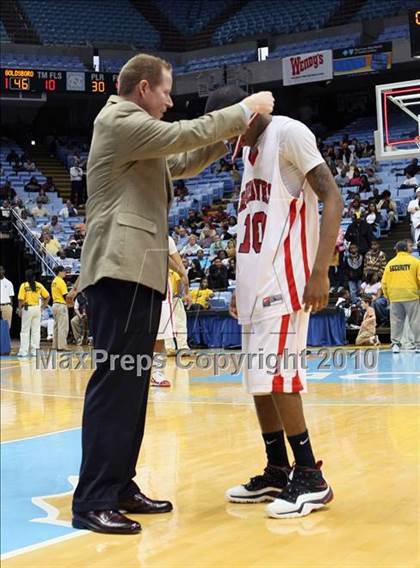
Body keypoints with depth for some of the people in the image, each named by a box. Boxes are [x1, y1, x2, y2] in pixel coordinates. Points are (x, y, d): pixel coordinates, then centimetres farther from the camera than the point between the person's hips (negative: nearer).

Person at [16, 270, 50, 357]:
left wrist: (19, 309, -1)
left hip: (27, 309, -3)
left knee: (25, 331, 3)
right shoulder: (39, 285, 2)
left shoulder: (24, 285, -8)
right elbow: (47, 296, 4)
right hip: (37, 308, 3)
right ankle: (34, 351, 10)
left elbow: (21, 299, -11)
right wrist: (43, 306, 12)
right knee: (36, 330, 9)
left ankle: (23, 351, 2)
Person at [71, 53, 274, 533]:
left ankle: (118, 486, 15)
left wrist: (229, 137, 18)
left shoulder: (131, 128, 25)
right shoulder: (118, 120, -7)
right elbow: (183, 135, -15)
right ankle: (93, 502, -12)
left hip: (134, 271, 11)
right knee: (115, 382, -13)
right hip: (123, 270, -11)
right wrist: (244, 111, -5)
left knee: (130, 383, 11)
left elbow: (180, 163, 30)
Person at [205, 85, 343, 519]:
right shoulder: (250, 151, 20)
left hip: (284, 279, -9)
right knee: (257, 377, 8)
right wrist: (240, 285, 21)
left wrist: (320, 271, -23)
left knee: (274, 374, -13)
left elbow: (332, 198, -15)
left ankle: (310, 478, -5)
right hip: (256, 281, 9)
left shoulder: (288, 132, -8)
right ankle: (277, 471, 16)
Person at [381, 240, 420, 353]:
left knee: (396, 322, 9)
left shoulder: (390, 263, 7)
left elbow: (384, 282, 7)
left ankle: (395, 344, 7)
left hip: (394, 298, 2)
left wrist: (387, 297, 18)